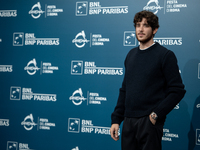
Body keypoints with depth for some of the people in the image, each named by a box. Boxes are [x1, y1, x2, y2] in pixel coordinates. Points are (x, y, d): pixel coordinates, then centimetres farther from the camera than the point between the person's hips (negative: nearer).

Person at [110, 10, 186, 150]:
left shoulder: (165, 55, -5)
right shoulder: (131, 55, 13)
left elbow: (177, 90, -9)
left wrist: (156, 114, -15)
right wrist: (116, 119, 10)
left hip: (149, 122, -5)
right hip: (128, 121, 5)